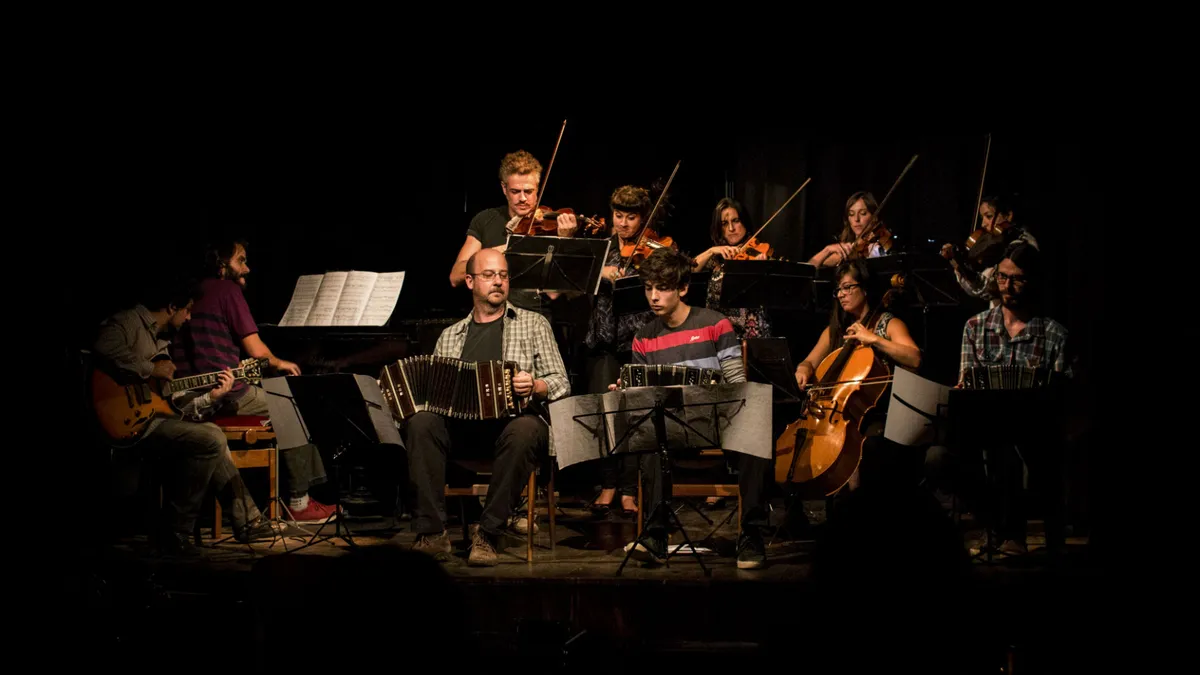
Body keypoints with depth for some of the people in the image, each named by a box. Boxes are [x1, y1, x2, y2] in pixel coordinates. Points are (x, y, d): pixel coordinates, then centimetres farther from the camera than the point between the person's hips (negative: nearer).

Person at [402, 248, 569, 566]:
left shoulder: (533, 324, 17)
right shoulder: (450, 336, 24)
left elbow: (560, 384, 8)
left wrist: (535, 387, -14)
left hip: (513, 418, -2)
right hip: (460, 424, 2)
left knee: (524, 431, -39)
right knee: (420, 423, -30)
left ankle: (488, 536, -30)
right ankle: (432, 534, -28)